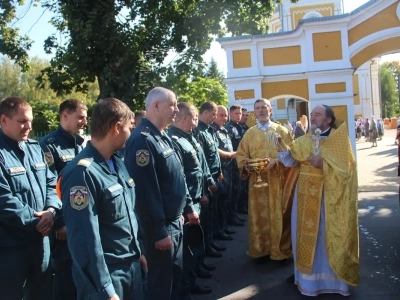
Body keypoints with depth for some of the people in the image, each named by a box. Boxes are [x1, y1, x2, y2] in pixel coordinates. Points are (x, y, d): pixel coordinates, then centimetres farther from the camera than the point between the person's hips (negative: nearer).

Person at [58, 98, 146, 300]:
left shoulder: (117, 163, 5)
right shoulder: (82, 173, -22)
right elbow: (85, 239, -23)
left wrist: (140, 251, 15)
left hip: (132, 265, 8)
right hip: (105, 273, -8)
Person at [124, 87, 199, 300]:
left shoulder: (163, 137, 9)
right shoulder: (142, 140, -22)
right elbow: (146, 192, -25)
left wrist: (189, 207, 18)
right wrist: (159, 232, -22)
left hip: (175, 221, 9)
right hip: (161, 227, -9)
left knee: (175, 275, 22)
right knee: (161, 281, 8)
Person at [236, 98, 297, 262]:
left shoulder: (281, 130, 3)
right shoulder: (249, 133, 9)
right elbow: (241, 154, 8)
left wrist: (276, 161, -18)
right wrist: (245, 165, -13)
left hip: (277, 180, -1)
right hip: (257, 180, 2)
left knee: (279, 215, 4)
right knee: (259, 215, 6)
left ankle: (281, 250, 17)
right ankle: (261, 249, 18)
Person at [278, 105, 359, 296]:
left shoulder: (339, 139, -4)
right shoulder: (304, 140, 10)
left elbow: (345, 167, -13)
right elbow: (291, 161, 1)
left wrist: (323, 163, -25)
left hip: (326, 195, -5)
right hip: (304, 194, 5)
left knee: (325, 236, 3)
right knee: (304, 232, 13)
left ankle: (329, 276, 18)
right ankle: (304, 273, 28)